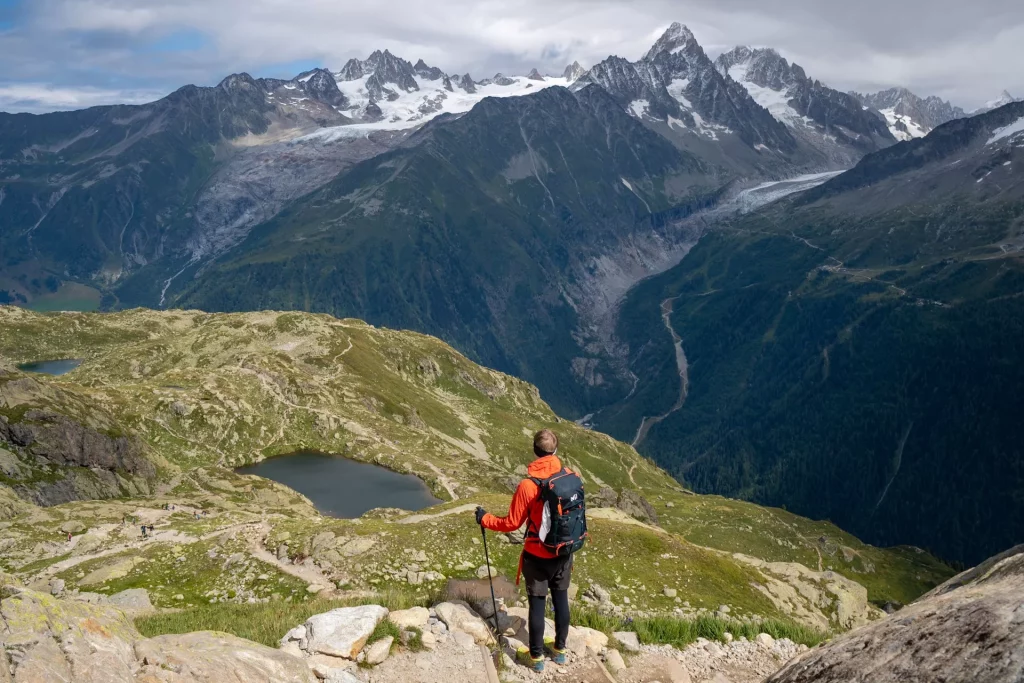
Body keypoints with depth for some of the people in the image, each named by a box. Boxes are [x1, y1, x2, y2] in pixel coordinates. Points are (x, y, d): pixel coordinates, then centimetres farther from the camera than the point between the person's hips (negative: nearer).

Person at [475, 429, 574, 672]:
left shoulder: (527, 485, -22)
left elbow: (511, 524, -14)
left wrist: (485, 519, 1)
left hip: (537, 557, -4)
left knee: (537, 604, 10)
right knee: (561, 599, 18)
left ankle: (537, 657, 21)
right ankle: (560, 650, 32)